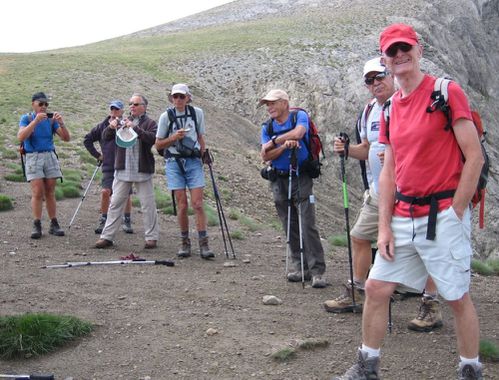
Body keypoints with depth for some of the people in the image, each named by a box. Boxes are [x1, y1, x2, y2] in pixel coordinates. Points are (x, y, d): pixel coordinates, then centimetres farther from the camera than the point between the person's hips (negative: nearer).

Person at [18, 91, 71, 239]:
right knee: (37, 192, -9)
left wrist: (61, 123, -14)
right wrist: (35, 121, -22)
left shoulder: (51, 119, 7)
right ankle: (37, 226, -6)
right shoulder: (26, 118, 2)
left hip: (50, 156, 2)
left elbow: (66, 138, 3)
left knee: (50, 193, 3)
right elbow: (21, 137, -15)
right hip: (33, 157, -2)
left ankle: (54, 225, 6)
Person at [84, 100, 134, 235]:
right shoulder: (102, 126, 7)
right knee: (105, 192, -10)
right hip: (108, 166, 2)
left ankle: (127, 222, 19)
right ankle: (103, 221, 4)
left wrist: (117, 123, -23)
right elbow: (87, 140, 18)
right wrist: (97, 155, 11)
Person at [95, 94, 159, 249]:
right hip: (122, 170, 4)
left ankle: (151, 237, 11)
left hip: (142, 171, -4)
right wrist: (111, 128, -11)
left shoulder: (150, 123, 0)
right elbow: (106, 137, 10)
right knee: (115, 203, 6)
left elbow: (153, 138, -18)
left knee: (148, 205, 2)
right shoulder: (123, 122, 15)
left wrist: (135, 128, -24)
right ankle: (107, 236, 10)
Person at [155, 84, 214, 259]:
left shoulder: (197, 113, 5)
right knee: (182, 205, 0)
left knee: (197, 203, -8)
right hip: (174, 162, 0)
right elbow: (158, 145, 4)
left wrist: (204, 154, 6)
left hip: (194, 161, 1)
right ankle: (185, 243, 12)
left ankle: (203, 244, -6)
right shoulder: (166, 116, 0)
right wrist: (174, 137, -11)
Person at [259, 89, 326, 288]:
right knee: (290, 227, 8)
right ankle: (299, 266, 16)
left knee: (308, 225, -11)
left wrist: (273, 142, -11)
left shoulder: (300, 116, -3)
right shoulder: (267, 127, 7)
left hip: (301, 177, -5)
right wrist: (284, 146, -21)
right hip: (279, 180, 5)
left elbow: (297, 133, -25)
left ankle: (317, 271, -10)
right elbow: (265, 156, -4)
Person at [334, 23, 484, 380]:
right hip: (403, 215, 7)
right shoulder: (391, 107, 11)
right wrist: (385, 227, 6)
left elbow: (474, 157, -11)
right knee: (376, 286, 8)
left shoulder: (447, 92, -8)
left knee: (457, 297, 3)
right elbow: (389, 172, 12)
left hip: (443, 213, -6)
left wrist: (455, 214, -12)